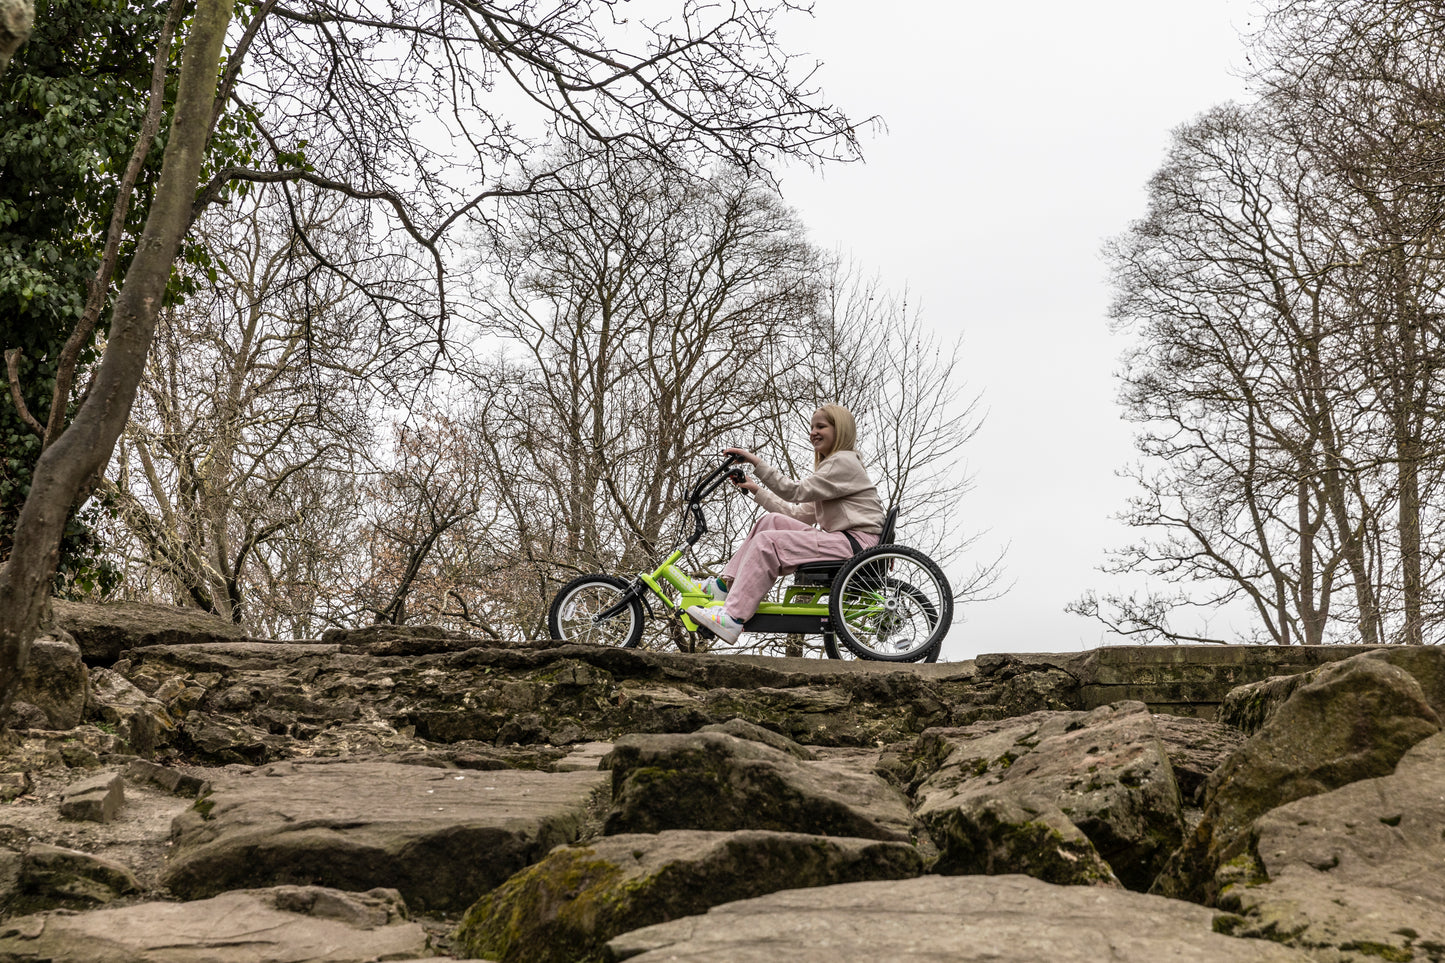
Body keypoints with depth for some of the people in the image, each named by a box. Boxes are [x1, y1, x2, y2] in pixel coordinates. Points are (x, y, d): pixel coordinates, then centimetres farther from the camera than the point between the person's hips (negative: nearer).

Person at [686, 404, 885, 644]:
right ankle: (726, 585, -4)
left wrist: (757, 463, -19)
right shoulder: (831, 465, 28)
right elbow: (799, 514, 21)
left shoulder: (845, 462, -5)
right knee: (773, 521, 0)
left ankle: (732, 619, -27)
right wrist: (757, 490, 17)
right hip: (839, 540, 10)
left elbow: (796, 492, -16)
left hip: (857, 542, -10)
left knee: (768, 541, -20)